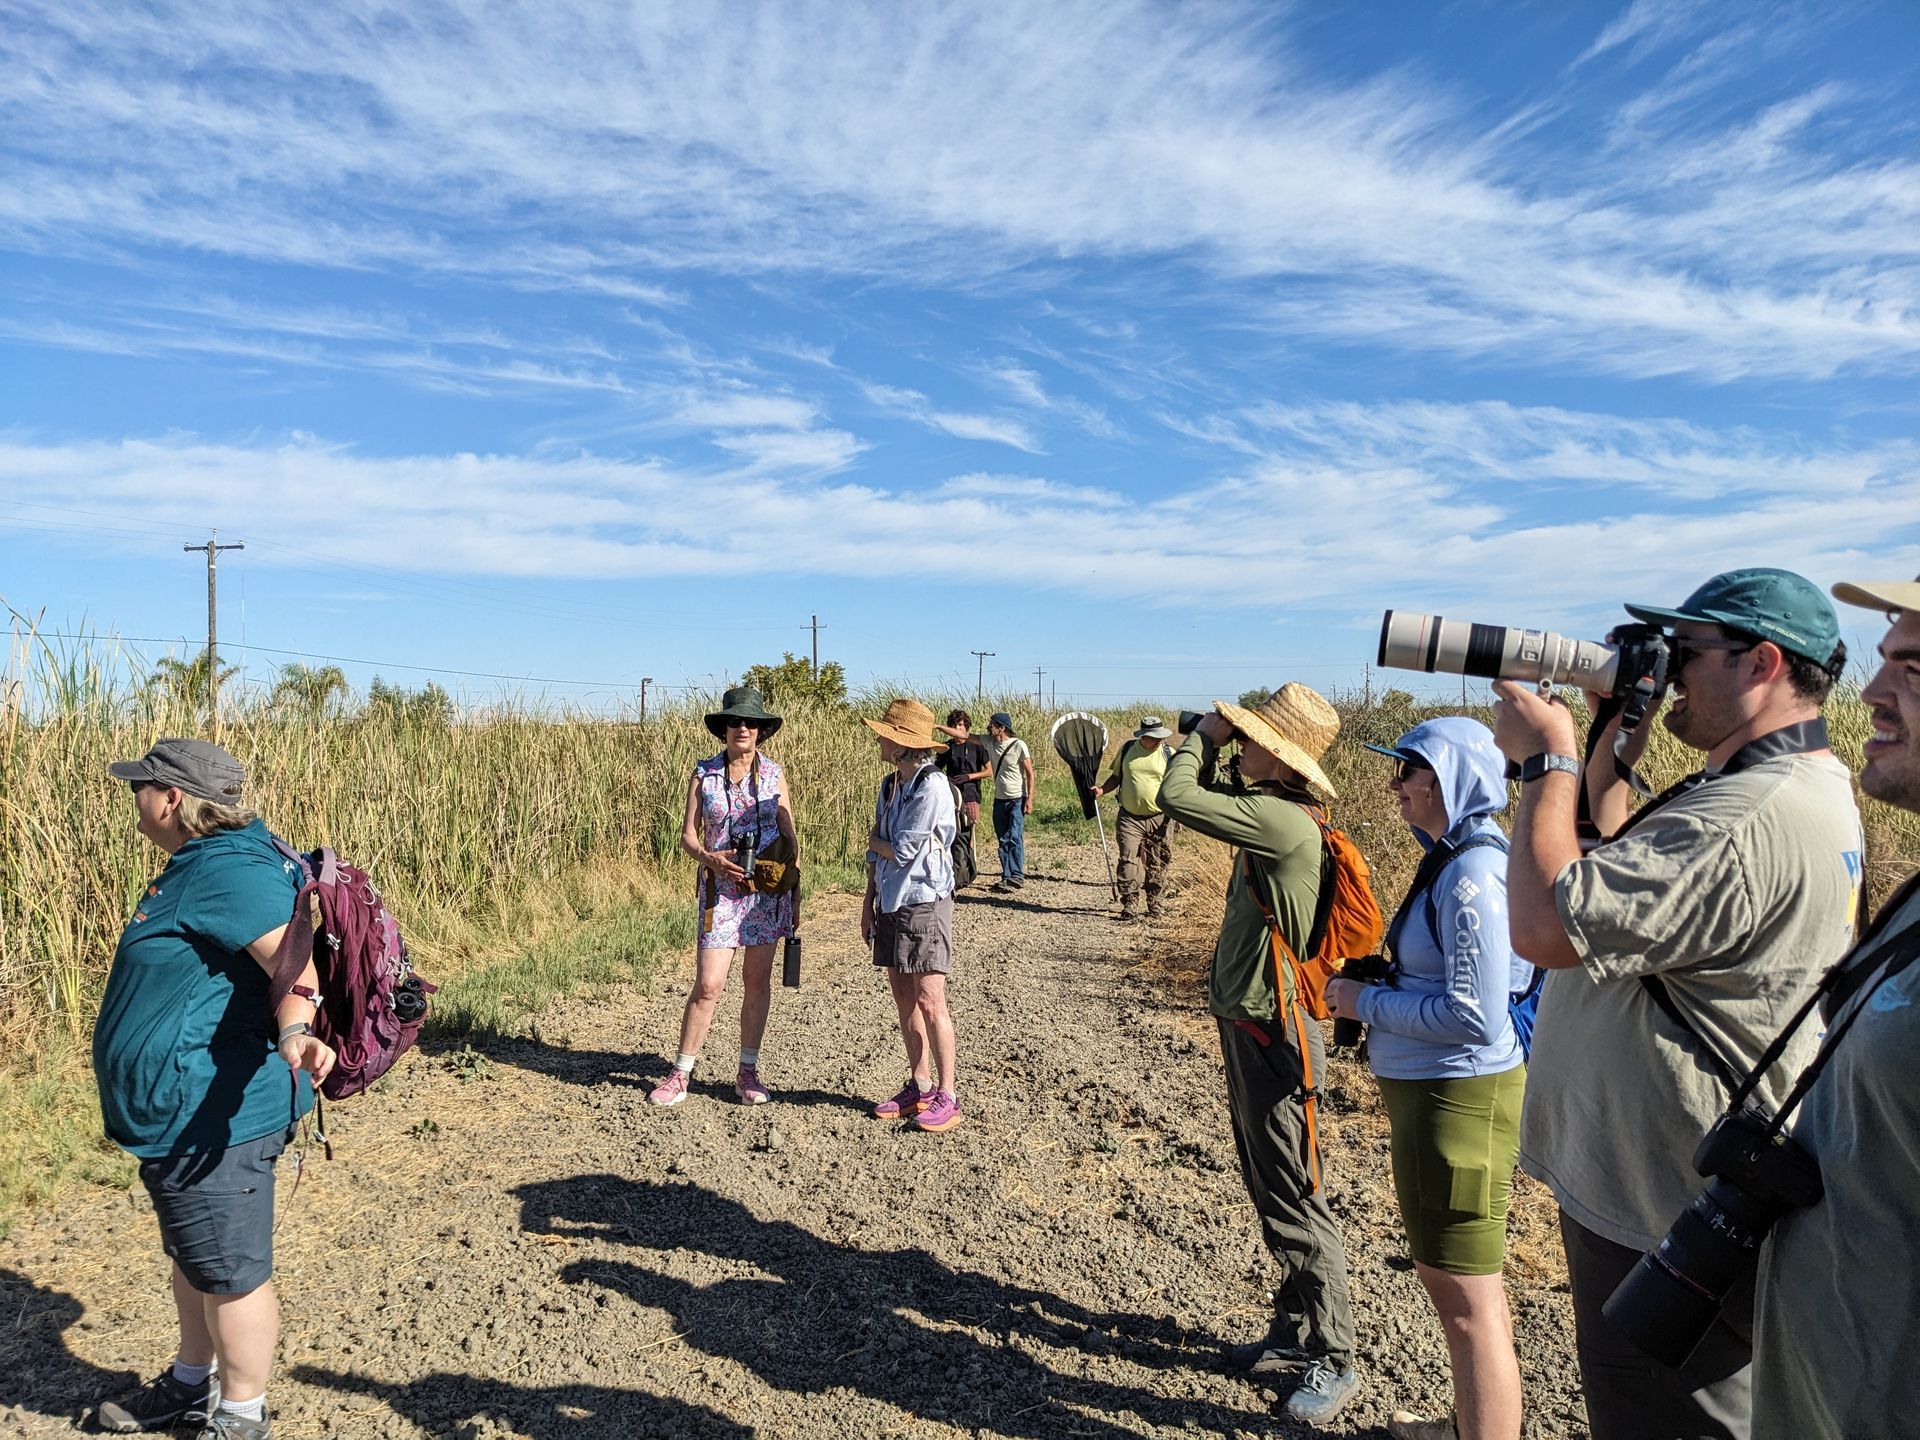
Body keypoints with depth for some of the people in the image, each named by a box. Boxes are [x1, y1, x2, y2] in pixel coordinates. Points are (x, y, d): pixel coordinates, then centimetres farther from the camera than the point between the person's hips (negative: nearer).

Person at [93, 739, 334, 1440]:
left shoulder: (229, 871, -25)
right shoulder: (200, 863, 9)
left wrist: (294, 1028, -56)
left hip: (214, 1117, -11)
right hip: (182, 1116, 11)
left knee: (229, 1272, 6)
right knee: (192, 1257, 26)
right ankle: (193, 1382, 46)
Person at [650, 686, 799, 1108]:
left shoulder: (773, 774, 4)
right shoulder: (704, 775, 1)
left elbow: (791, 838, 7)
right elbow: (688, 834, 1)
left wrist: (796, 894, 5)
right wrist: (710, 859, -19)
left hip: (769, 888, 2)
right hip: (721, 888, -1)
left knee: (758, 981, 7)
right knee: (708, 984, -5)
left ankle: (747, 1072, 20)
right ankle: (680, 1074, 9)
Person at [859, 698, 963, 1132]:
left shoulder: (932, 787, -17)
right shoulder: (889, 785, 9)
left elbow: (903, 851, -17)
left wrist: (874, 841, 1)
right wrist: (869, 901, 14)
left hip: (925, 904, -8)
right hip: (890, 904, 8)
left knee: (929, 1002, -3)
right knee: (903, 999, 12)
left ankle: (946, 1096, 7)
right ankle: (918, 1088, 23)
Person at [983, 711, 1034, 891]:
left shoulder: (1019, 745, -13)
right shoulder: (989, 741, 2)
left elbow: (1030, 774, -9)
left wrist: (1029, 799, -14)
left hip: (1017, 799, -6)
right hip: (999, 800, 6)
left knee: (1015, 838, -15)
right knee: (1003, 840, 7)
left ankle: (1017, 876, -13)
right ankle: (1007, 877, 12)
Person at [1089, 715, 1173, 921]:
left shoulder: (1168, 754, 0)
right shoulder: (1126, 750, 4)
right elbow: (1116, 777, 15)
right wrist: (1102, 789, -3)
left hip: (1159, 819, 0)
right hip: (1129, 818, 0)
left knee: (1157, 864, 7)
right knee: (1128, 861, -7)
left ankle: (1154, 905, 21)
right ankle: (1130, 907, -3)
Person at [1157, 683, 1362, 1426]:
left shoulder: (1284, 822, -24)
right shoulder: (1267, 813, 4)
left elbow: (1177, 798, -27)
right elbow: (1206, 799, 21)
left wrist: (1203, 736, -10)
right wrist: (1216, 744, 6)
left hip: (1271, 1034, -10)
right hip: (1244, 1027, 10)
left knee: (1293, 1202, 3)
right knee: (1269, 1193, 20)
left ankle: (1333, 1362, 18)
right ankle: (1295, 1335, 35)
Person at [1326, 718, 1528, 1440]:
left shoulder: (1473, 874, -22)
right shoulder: (1451, 859, 8)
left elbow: (1475, 1015, -25)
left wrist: (1367, 1002, -15)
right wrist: (1371, 993, 8)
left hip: (1458, 1098, -11)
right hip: (1435, 1089, 11)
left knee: (1467, 1298, 2)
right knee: (1445, 1274, 25)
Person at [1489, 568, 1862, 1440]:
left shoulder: (1750, 819, -27)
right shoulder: (1791, 789, 10)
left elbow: (1546, 924, -32)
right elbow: (1622, 876, 17)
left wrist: (1545, 759, -20)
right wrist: (1609, 752, 6)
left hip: (1669, 1231, -11)